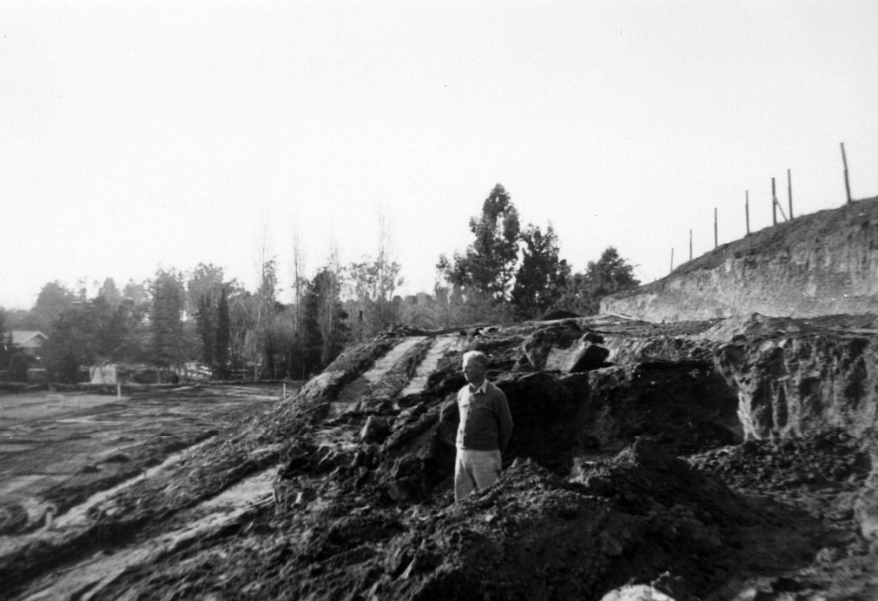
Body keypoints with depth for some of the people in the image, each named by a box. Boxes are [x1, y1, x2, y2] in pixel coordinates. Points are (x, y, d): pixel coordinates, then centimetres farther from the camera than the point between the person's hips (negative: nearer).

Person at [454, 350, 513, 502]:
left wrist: (497, 451, 8)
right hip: (462, 454, 5)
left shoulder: (495, 395, -10)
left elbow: (506, 426, -1)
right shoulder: (462, 393, 6)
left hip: (485, 455, -5)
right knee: (461, 500, 11)